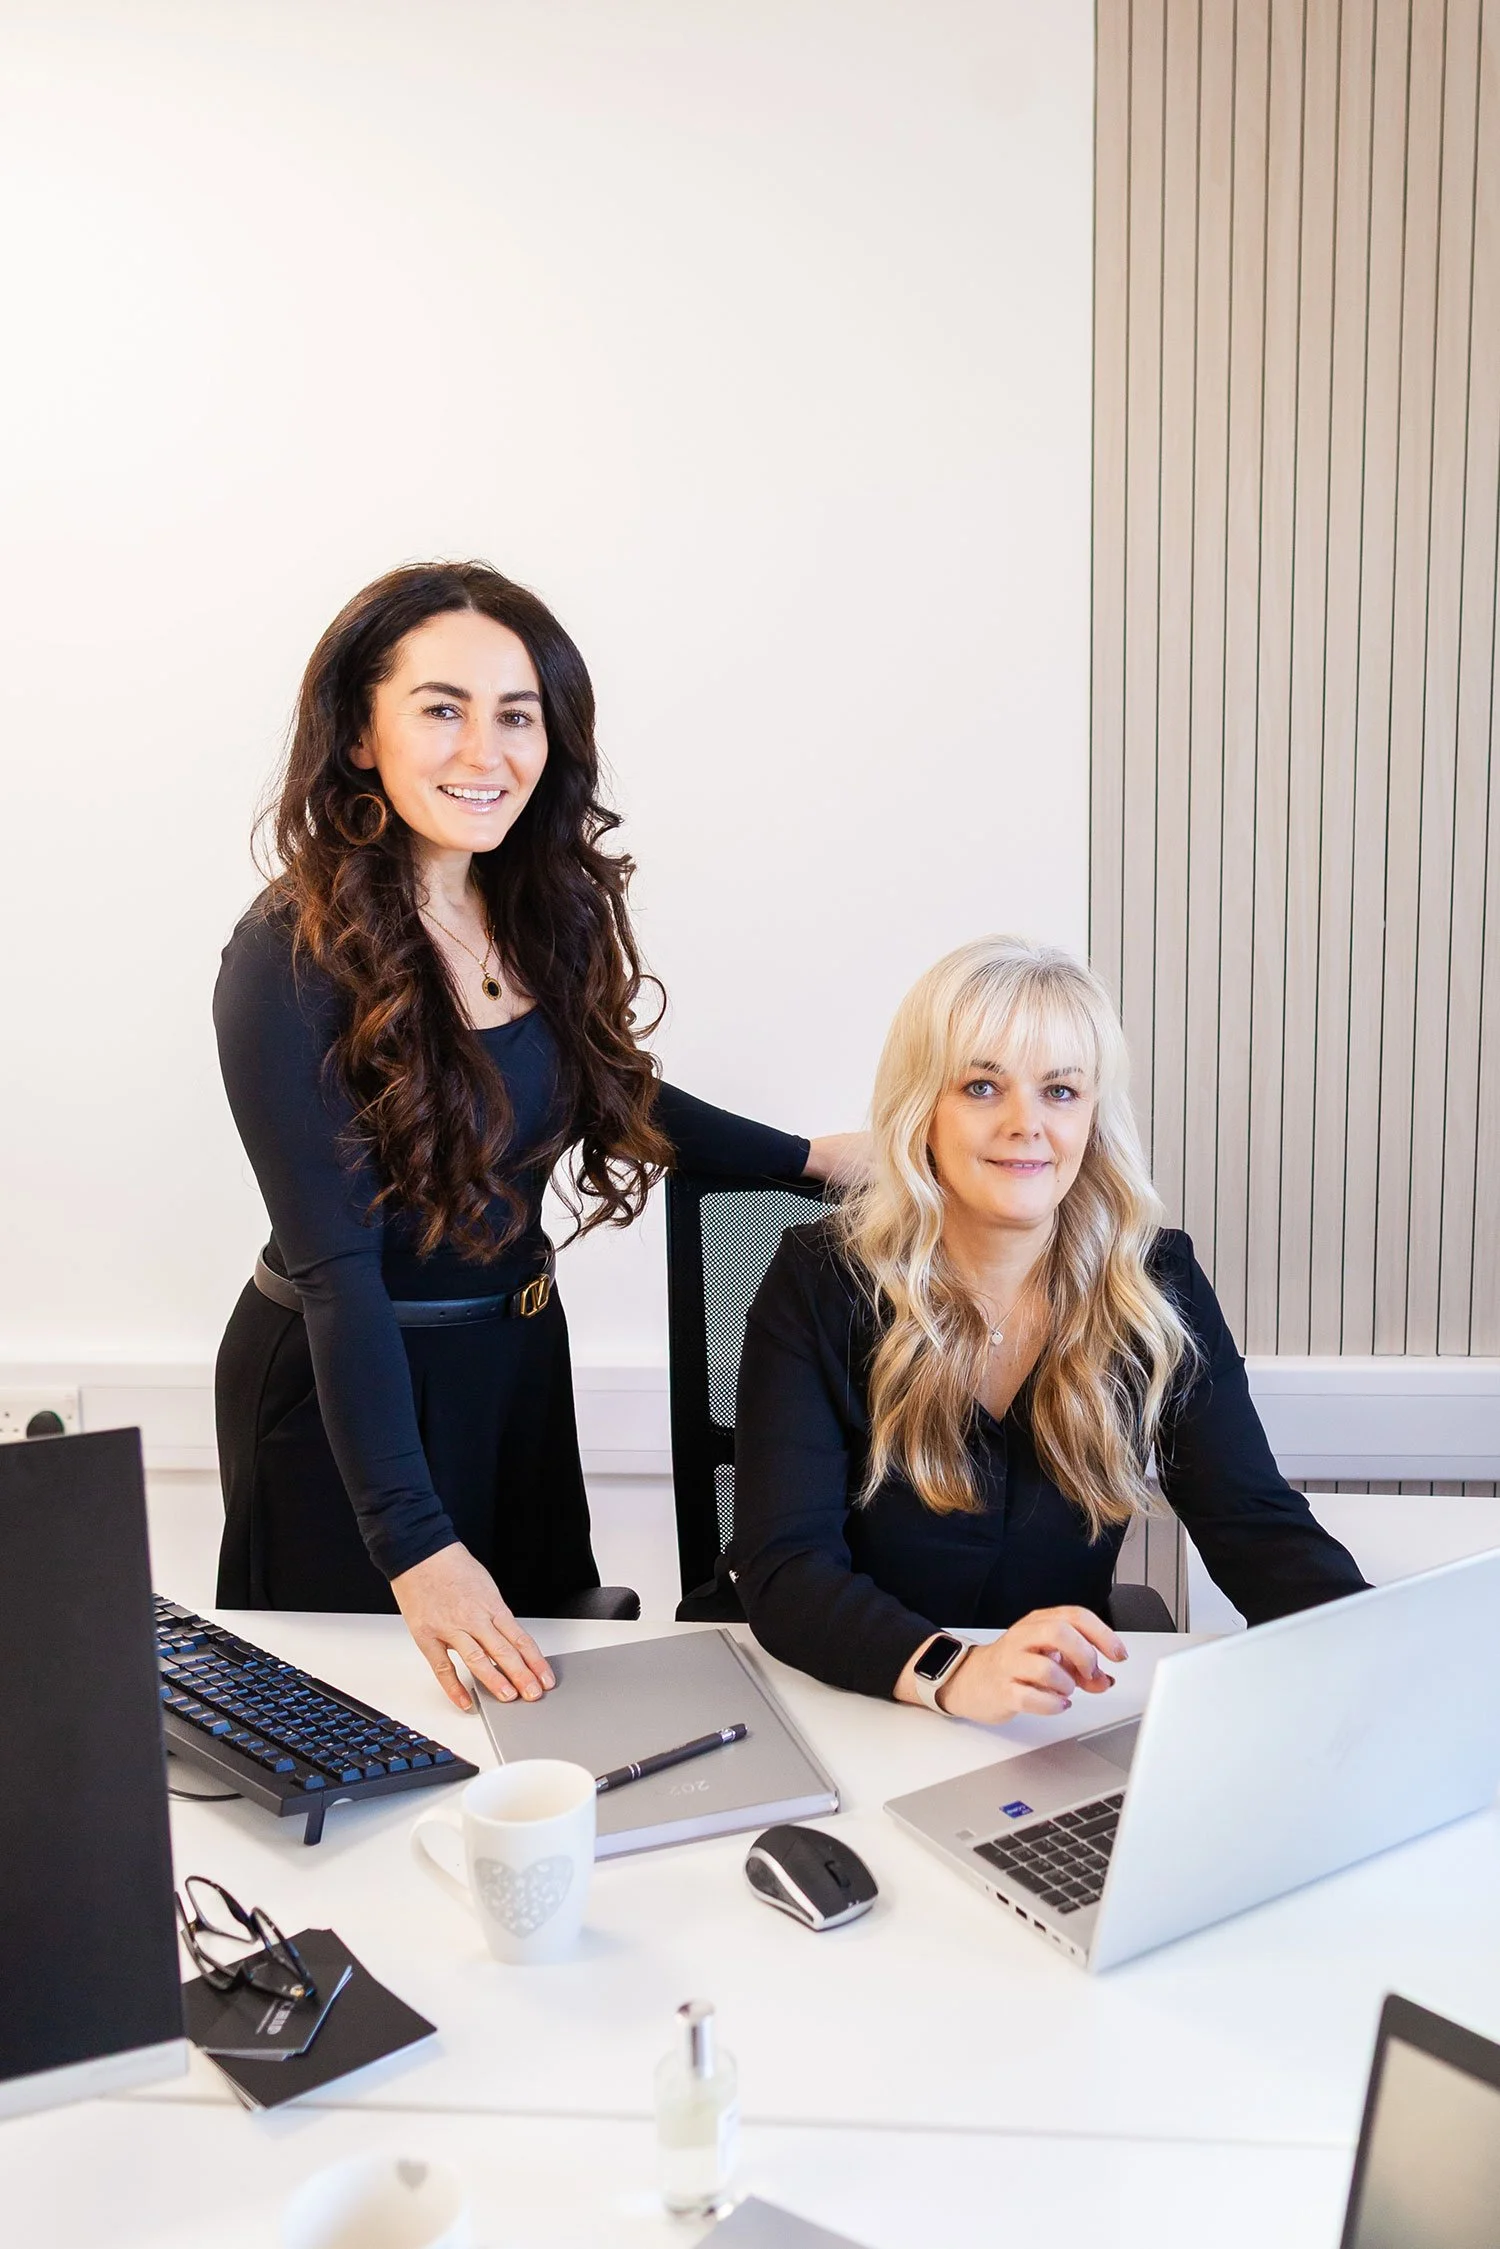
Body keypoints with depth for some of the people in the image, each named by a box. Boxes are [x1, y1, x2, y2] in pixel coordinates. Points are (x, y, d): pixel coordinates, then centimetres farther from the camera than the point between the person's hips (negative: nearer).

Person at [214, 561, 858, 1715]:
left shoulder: (544, 908, -4)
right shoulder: (293, 960, -24)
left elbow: (606, 1087, 15)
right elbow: (338, 1273, -26)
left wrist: (805, 1157, 13)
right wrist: (416, 1548, -28)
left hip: (518, 1356, 6)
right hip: (346, 1392, -6)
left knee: (543, 1692, 22)